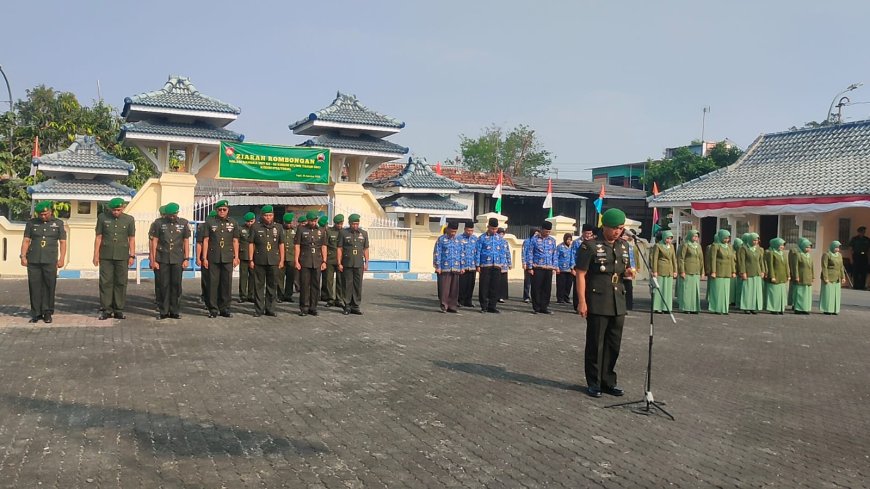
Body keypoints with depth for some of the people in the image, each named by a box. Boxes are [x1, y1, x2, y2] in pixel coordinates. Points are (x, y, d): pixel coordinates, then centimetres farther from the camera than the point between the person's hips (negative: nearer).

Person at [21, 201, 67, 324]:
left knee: (49, 287, -1)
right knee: (34, 286, 1)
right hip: (33, 261, 1)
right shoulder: (31, 223, 10)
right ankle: (36, 313, 8)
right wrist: (23, 256, 0)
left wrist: (62, 258, -3)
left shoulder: (58, 224, 8)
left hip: (50, 261, -1)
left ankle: (47, 313, 8)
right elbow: (26, 240, 9)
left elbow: (62, 242, 5)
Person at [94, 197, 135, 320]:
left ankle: (118, 310, 10)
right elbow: (98, 237, 5)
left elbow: (131, 239, 7)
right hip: (106, 256, 0)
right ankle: (106, 309, 6)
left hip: (122, 256, 0)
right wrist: (96, 255, 2)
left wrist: (132, 256, 2)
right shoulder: (102, 218, 4)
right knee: (105, 282, -1)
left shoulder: (129, 219, 5)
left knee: (121, 283, 2)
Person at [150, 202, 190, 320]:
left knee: (176, 285, 2)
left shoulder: (184, 223, 5)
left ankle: (175, 311, 10)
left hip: (177, 259, 0)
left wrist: (186, 259, 1)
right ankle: (164, 311, 10)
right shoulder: (160, 223, 4)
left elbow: (186, 242, 6)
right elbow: (154, 242, 4)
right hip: (163, 259, 0)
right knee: (164, 285, 2)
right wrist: (153, 260, 0)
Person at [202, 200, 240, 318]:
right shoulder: (210, 223, 5)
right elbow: (206, 240, 4)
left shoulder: (233, 223, 9)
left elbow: (235, 241, 9)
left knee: (227, 283, 2)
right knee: (213, 283, 0)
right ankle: (213, 309, 7)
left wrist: (236, 257, 3)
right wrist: (204, 258, -1)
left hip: (228, 258, 1)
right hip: (213, 258, -1)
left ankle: (224, 308, 11)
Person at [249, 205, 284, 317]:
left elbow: (281, 245, 9)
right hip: (259, 261, -1)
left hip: (274, 261, 1)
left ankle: (270, 309, 14)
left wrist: (282, 260, 3)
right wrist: (251, 260, -2)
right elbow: (251, 244, 3)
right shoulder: (256, 227, 3)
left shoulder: (278, 228, 8)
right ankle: (258, 310, 9)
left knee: (272, 286, 6)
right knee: (259, 286, 2)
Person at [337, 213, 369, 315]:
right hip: (347, 264, -2)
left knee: (358, 285, 3)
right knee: (347, 285, 0)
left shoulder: (364, 233, 8)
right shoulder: (344, 233, 1)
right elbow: (340, 249, 1)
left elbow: (366, 249, 11)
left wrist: (366, 263, 6)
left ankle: (355, 306, 11)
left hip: (359, 264, 2)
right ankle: (347, 306, 8)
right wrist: (339, 263, -4)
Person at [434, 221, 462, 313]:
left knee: (454, 288, 6)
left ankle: (452, 306, 14)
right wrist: (438, 267, -8)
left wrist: (461, 267, 12)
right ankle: (444, 306, 4)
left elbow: (461, 254, 17)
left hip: (456, 268, 4)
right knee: (444, 287, -4)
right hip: (444, 268, -4)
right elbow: (437, 253, -2)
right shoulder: (441, 239, 1)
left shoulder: (458, 240, 14)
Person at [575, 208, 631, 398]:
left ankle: (608, 381, 23)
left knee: (613, 344, 11)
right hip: (597, 303, -6)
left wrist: (628, 272, 0)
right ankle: (593, 383, 13)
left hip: (618, 303, 6)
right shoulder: (590, 246, -7)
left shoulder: (624, 246, 13)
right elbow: (581, 275, -9)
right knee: (595, 344, 2)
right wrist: (582, 301, -16)